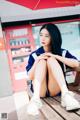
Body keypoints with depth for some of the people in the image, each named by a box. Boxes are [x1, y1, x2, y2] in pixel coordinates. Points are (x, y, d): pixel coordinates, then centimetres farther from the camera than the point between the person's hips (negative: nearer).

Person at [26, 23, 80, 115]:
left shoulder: (62, 52, 8)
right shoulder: (34, 55, 7)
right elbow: (30, 77, -1)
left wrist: (55, 56, -15)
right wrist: (37, 61, -15)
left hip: (55, 89, 0)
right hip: (40, 90, 1)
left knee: (51, 59, -19)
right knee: (42, 61, -20)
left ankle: (65, 94, -39)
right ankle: (35, 98, -43)